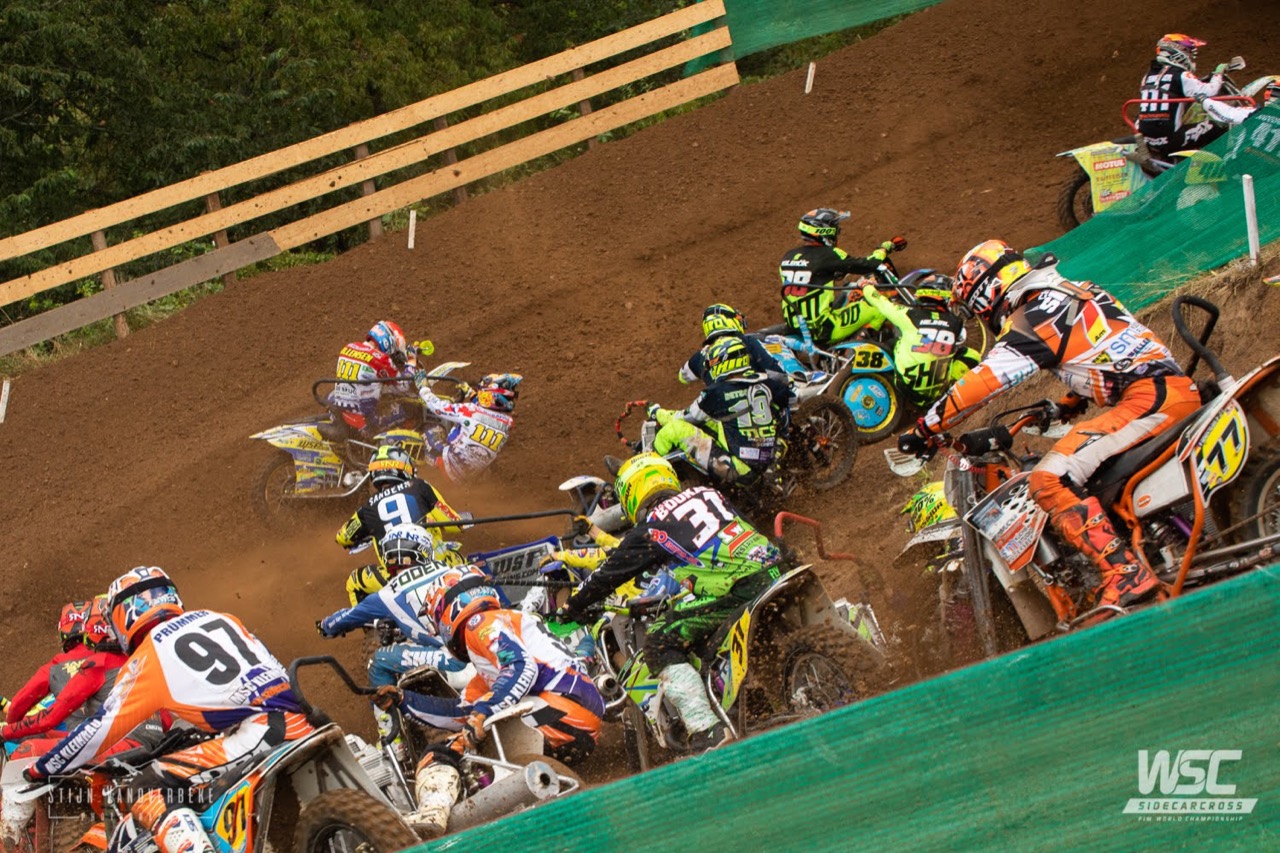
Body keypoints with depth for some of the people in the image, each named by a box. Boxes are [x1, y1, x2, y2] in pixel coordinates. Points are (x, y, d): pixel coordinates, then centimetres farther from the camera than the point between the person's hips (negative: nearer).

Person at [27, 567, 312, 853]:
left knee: (148, 791, -6)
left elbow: (101, 729, 9)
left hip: (257, 732, -7)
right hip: (300, 725, 7)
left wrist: (38, 771, 24)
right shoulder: (222, 618, 22)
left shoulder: (147, 658, 6)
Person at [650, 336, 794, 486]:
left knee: (675, 428, -2)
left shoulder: (716, 393, -12)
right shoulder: (768, 383, -1)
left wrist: (655, 412, 23)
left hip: (734, 469, -7)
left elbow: (683, 418, 3)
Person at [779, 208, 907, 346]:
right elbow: (867, 265, -10)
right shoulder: (827, 255, -13)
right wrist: (885, 247, 7)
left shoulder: (787, 257, 8)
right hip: (822, 331, -8)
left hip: (794, 327, 8)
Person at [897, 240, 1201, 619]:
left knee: (1051, 480, -19)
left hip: (1150, 397, -10)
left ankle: (1125, 575, -24)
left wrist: (924, 430, -3)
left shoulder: (1033, 319, -8)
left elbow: (981, 383, -13)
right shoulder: (1079, 291, 20)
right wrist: (1067, 406, 48)